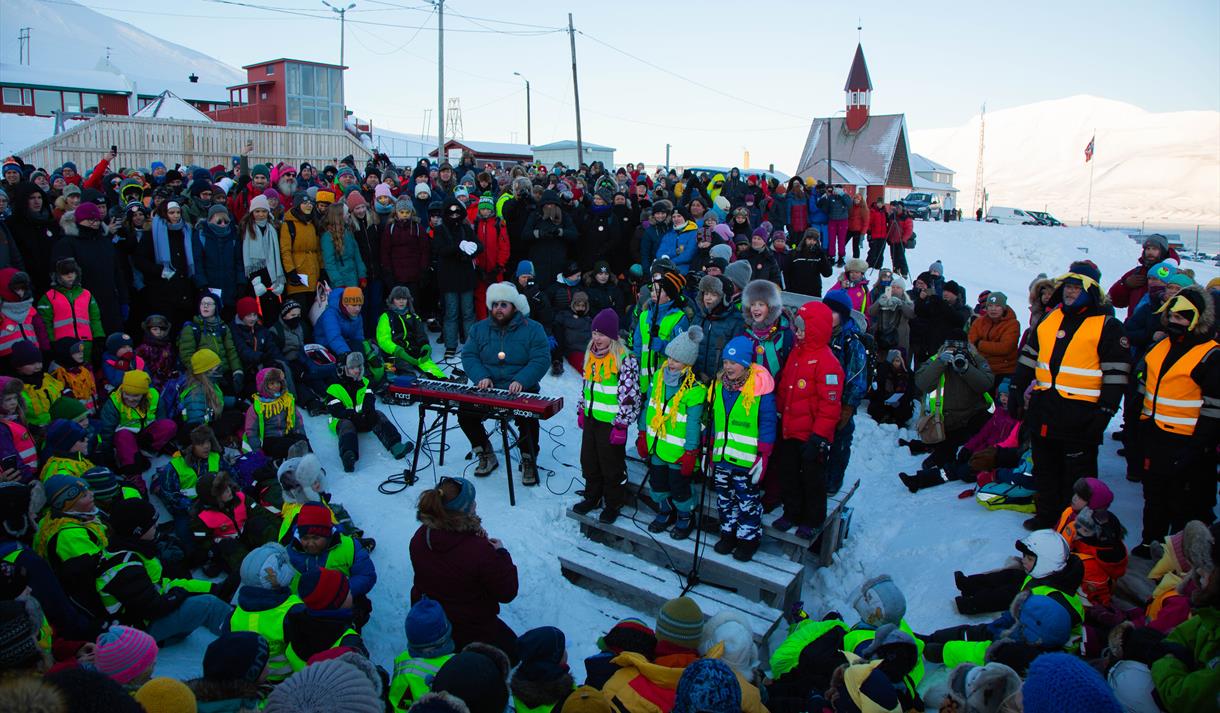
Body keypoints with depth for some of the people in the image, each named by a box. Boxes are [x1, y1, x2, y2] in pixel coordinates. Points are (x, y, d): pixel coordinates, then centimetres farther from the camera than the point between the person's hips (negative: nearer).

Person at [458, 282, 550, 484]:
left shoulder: (533, 329, -3)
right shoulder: (479, 329, 9)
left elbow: (541, 360, -11)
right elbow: (468, 356, 4)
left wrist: (521, 381, -26)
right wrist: (481, 377, -16)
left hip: (522, 391, -3)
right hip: (487, 390, 3)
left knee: (528, 418, -30)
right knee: (465, 414, -18)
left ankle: (529, 461, -1)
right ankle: (486, 456, 8)